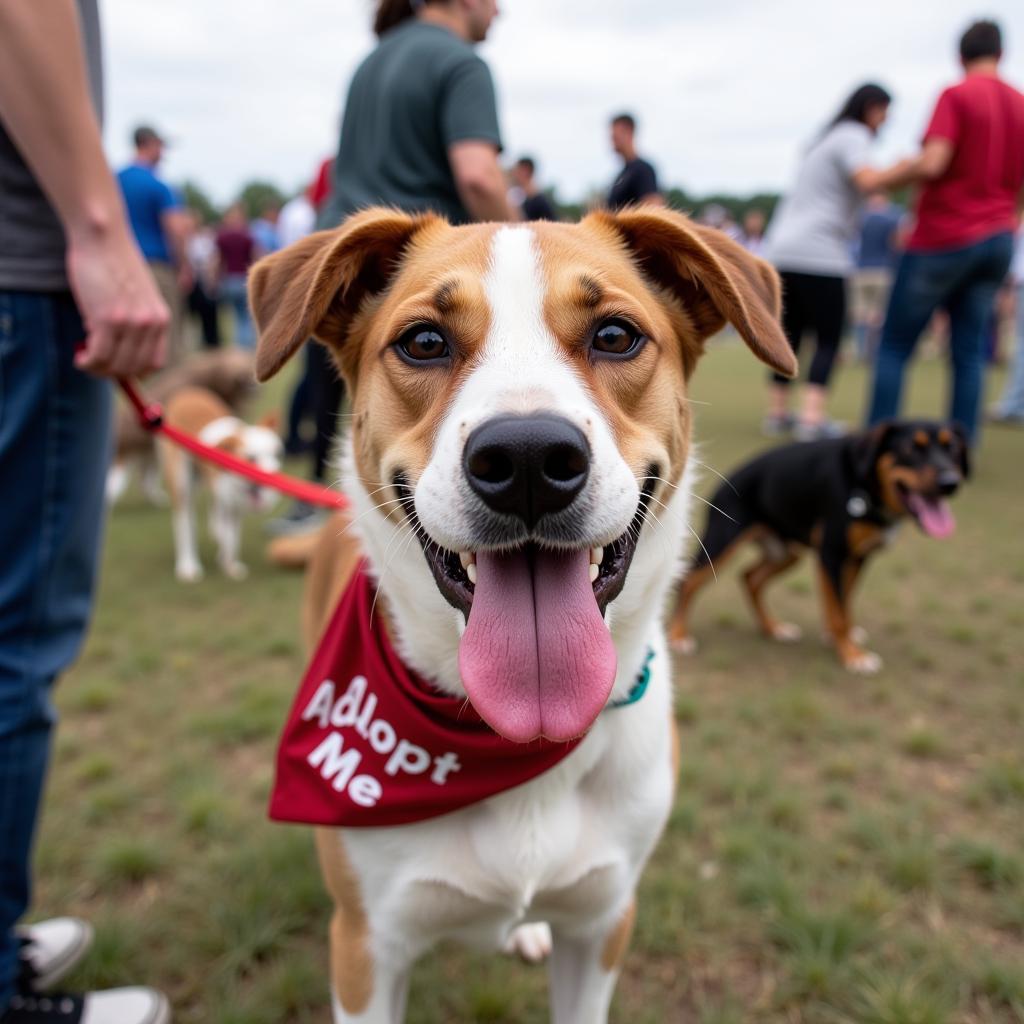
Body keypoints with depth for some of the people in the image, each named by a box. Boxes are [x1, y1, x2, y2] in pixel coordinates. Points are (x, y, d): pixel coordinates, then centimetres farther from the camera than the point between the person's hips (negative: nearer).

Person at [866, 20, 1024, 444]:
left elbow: (932, 164, -21)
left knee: (895, 346, 2)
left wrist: (891, 179, -3)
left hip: (943, 239, -6)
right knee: (969, 351, 7)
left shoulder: (956, 95, -8)